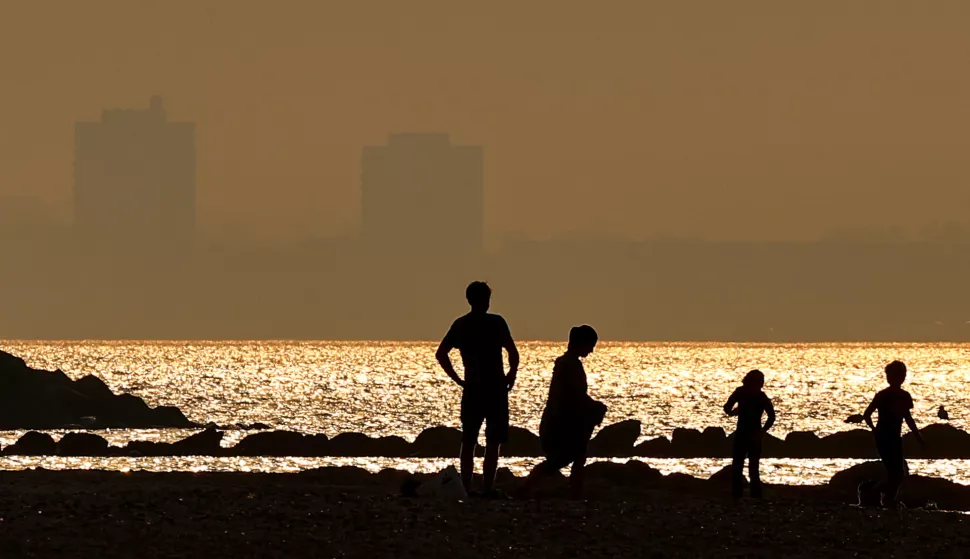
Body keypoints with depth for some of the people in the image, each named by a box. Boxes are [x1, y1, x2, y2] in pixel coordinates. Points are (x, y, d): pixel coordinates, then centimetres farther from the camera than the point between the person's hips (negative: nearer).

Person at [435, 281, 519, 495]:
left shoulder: (460, 325, 7)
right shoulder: (496, 323, -7)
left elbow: (441, 353, 6)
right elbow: (513, 352, -15)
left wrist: (457, 379, 11)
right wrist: (512, 373, 2)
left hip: (471, 389, 4)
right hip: (495, 389, -4)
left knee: (468, 442, 9)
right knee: (493, 442, 0)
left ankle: (466, 489, 6)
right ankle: (488, 489, -6)